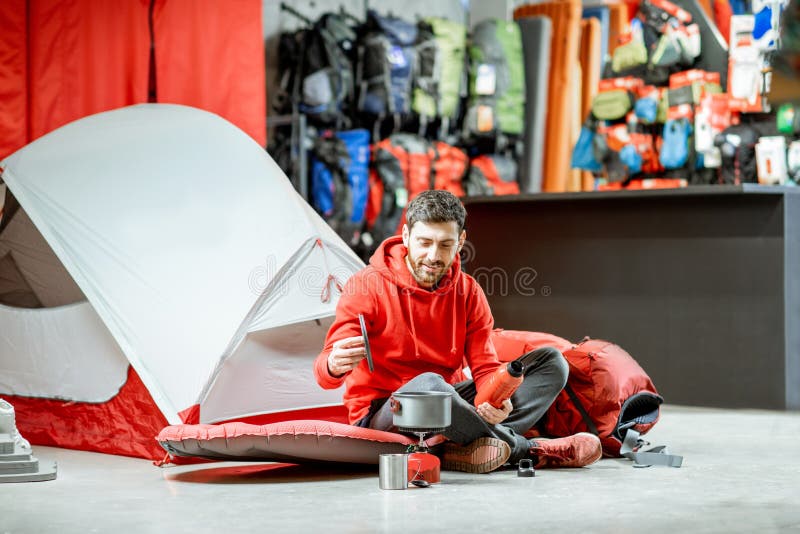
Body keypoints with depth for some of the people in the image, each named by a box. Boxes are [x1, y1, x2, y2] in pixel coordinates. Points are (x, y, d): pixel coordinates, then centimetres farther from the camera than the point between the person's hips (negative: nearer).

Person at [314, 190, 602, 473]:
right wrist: (334, 366, -44)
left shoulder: (468, 292, 2)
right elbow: (324, 373, -18)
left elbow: (484, 365, -1)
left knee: (550, 361, -6)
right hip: (382, 415, -5)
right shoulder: (368, 285, -12)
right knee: (427, 384, -41)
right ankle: (531, 450, -21)